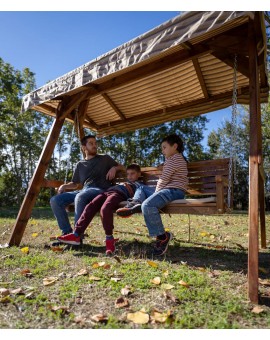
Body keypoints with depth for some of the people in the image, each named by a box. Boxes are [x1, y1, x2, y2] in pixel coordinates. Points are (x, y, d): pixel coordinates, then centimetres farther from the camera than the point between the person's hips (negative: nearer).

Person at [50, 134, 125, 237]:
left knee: (80, 197, -38)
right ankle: (67, 232, -10)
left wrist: (114, 168, 0)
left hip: (101, 190, -4)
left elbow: (123, 168, 22)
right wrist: (64, 186, 6)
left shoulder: (105, 159, 18)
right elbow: (75, 184, 28)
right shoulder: (80, 165, 24)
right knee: (55, 200, -15)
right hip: (84, 191, 5)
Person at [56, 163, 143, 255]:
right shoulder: (125, 182, 42)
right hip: (107, 191, 7)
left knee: (105, 209, -36)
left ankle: (109, 239, -24)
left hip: (119, 194, -6)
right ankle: (76, 235, -22)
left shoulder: (138, 184, 24)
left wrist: (129, 189, -4)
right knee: (90, 207, -18)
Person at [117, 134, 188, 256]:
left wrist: (156, 191, 0)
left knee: (147, 205, -34)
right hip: (168, 190, 11)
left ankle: (162, 236, -22)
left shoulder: (175, 158, -5)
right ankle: (134, 204, -11)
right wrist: (156, 191, 14)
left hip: (174, 190, -11)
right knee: (142, 188, 22)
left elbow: (164, 179, -12)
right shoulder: (173, 159, 28)